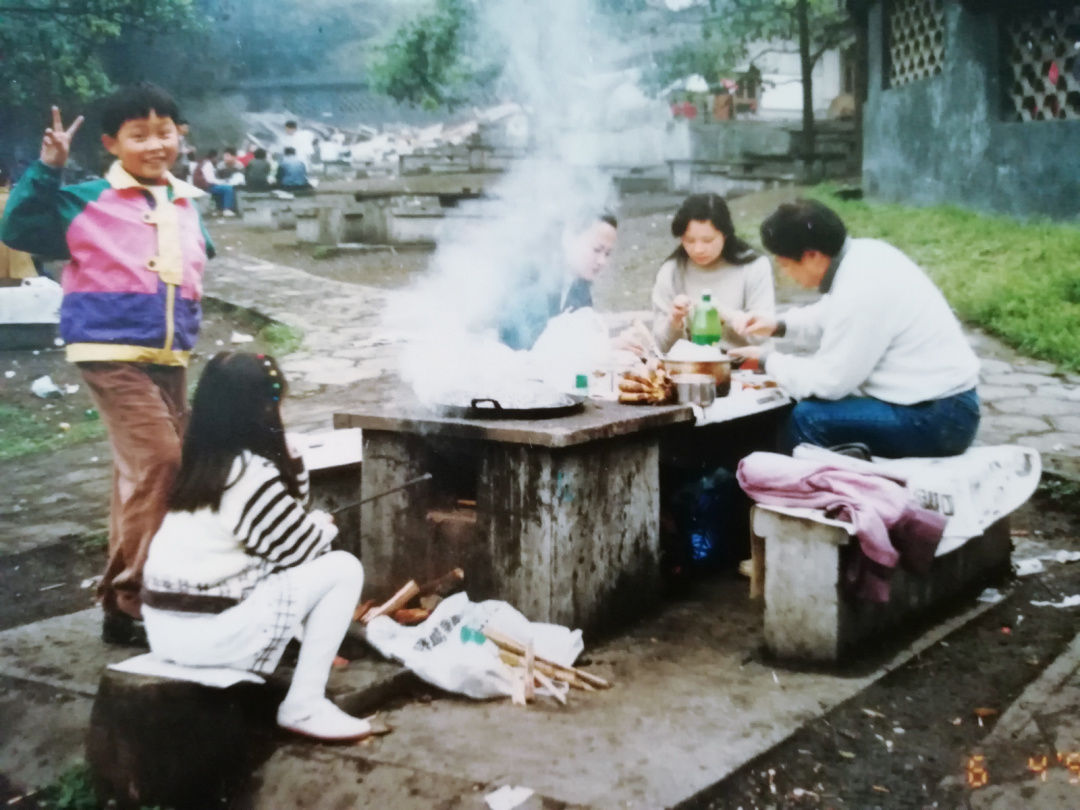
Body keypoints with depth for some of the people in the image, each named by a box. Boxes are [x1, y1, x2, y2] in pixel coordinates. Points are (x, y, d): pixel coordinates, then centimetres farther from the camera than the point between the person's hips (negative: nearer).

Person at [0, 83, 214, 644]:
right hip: (111, 353, -7)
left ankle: (128, 595, 27)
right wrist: (46, 171, -20)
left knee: (142, 471, 14)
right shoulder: (87, 202, -5)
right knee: (159, 460, -18)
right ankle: (126, 601, -9)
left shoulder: (186, 204, 12)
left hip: (169, 359, 7)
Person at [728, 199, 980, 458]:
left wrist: (768, 360, -3)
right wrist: (780, 325, 14)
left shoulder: (861, 292, -26)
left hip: (937, 420, -10)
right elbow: (831, 312, 24)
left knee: (808, 419, -19)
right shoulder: (862, 252, 1)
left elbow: (828, 381, -17)